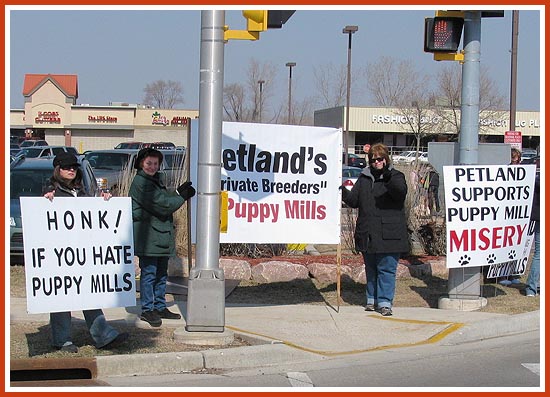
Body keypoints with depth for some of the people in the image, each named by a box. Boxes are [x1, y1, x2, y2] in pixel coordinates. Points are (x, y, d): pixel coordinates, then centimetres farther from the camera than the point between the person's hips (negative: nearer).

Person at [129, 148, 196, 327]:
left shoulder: (155, 180, 19)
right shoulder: (140, 182, -12)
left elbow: (165, 198, 16)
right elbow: (161, 204, -18)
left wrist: (178, 192, 0)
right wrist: (182, 196, -7)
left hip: (161, 235, 10)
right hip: (148, 236, -10)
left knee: (161, 273, 14)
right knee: (149, 273, -5)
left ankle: (160, 307, 23)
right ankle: (147, 310, 1)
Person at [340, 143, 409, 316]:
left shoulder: (395, 176, -1)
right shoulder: (364, 178, 13)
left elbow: (401, 191, -22)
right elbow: (354, 200, 15)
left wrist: (388, 176, -38)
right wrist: (343, 192, -5)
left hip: (388, 235, -5)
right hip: (367, 234, 5)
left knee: (386, 269, -5)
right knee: (371, 269, 14)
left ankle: (385, 302, -1)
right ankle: (372, 300, 24)